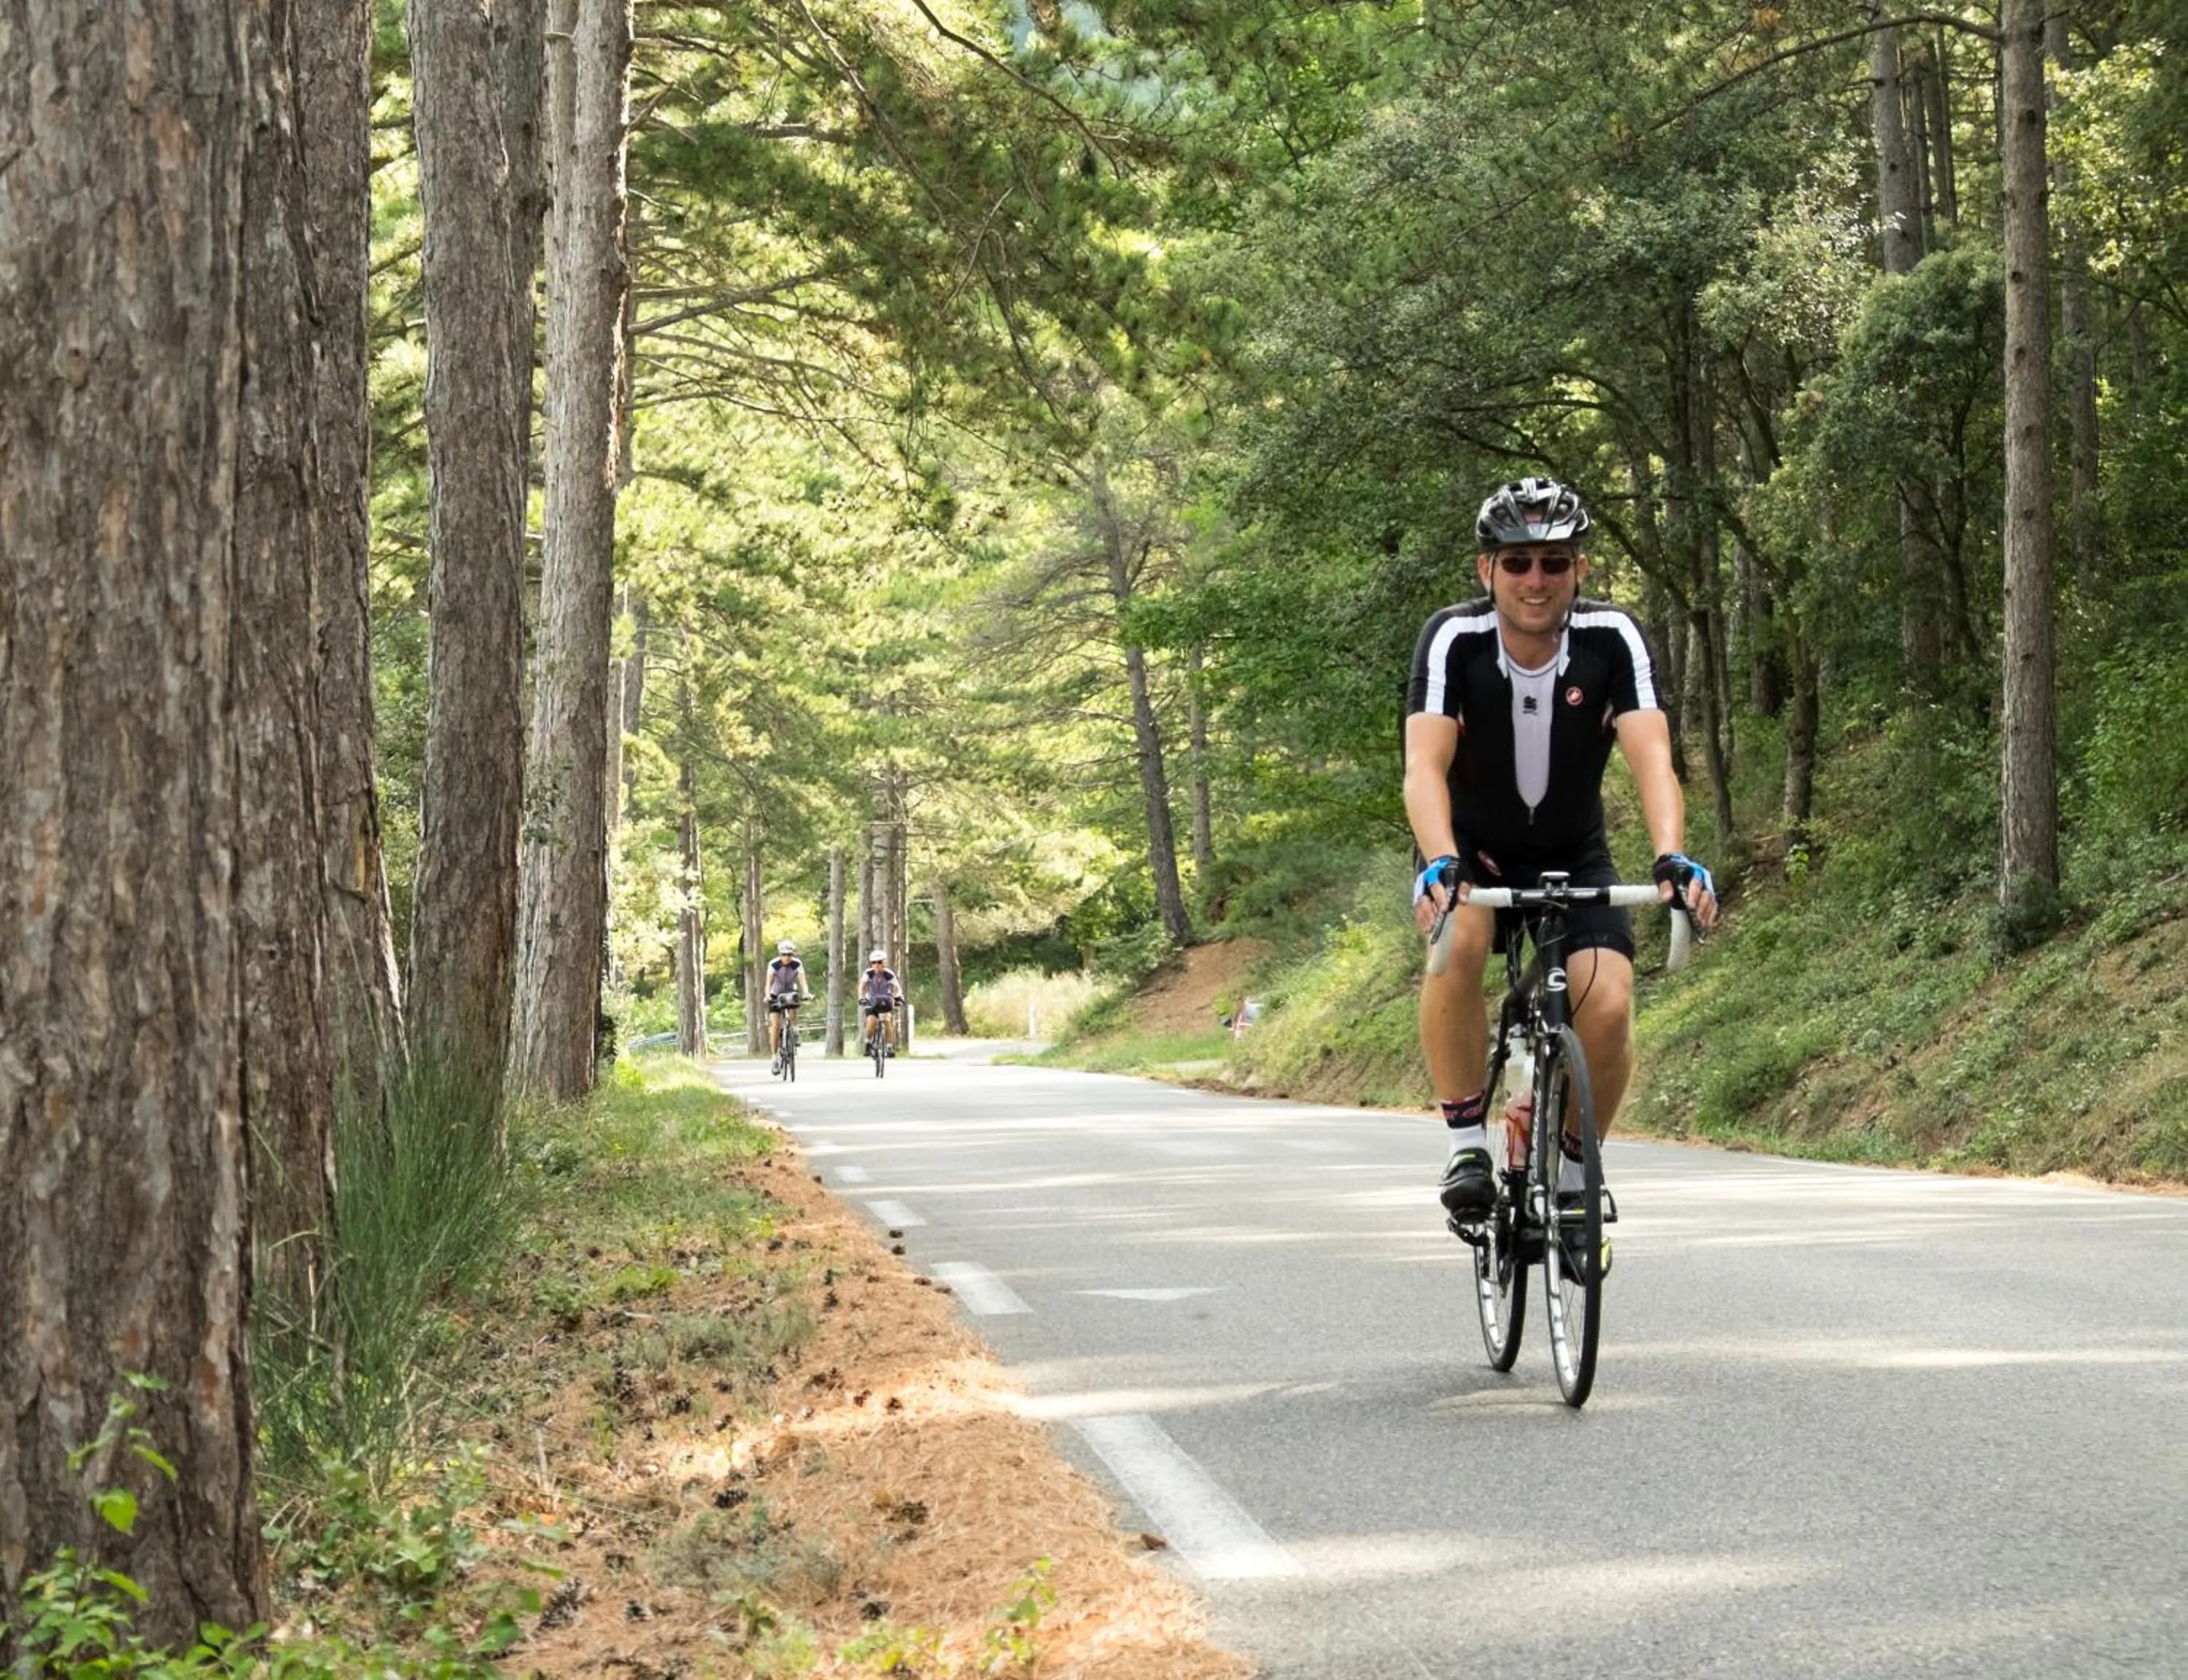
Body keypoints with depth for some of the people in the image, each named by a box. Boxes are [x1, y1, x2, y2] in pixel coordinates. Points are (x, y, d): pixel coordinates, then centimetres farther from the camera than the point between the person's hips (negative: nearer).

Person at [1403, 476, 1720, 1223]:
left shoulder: (1613, 637, -20)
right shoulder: (1454, 638, -23)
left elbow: (1651, 757, -30)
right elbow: (1425, 765, -34)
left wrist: (1672, 859, -48)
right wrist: (1438, 862, -52)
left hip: (1574, 857, 1)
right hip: (1475, 852, -1)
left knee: (1608, 1006, -21)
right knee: (1457, 944, -34)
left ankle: (1573, 1173, 5)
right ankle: (1468, 1144, -18)